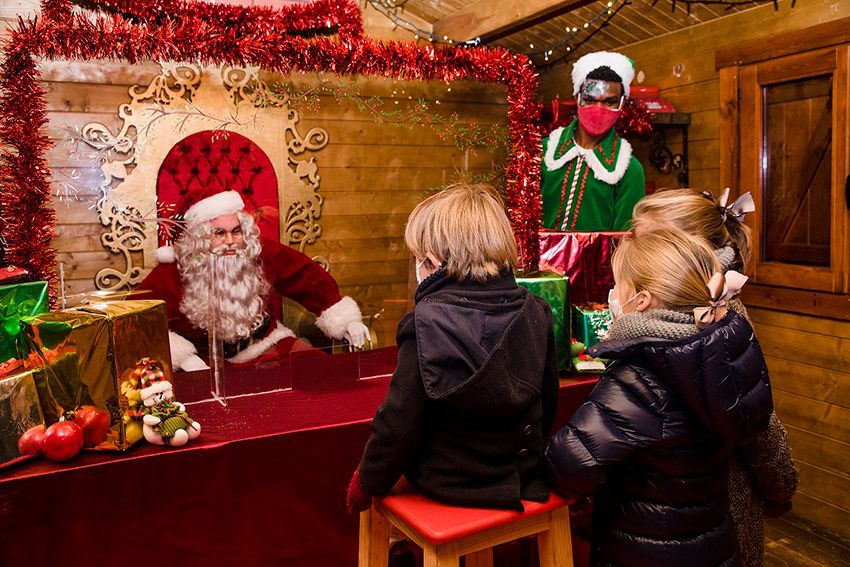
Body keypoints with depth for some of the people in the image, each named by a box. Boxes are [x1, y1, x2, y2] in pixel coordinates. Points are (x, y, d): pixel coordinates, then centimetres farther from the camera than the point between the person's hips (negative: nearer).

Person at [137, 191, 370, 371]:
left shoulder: (263, 255, -4)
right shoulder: (174, 273, -12)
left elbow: (307, 275, 6)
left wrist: (345, 319, 3)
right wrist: (182, 357, -24)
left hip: (268, 345, 3)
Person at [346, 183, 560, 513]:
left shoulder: (427, 324, -21)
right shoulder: (535, 313, -7)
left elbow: (399, 421, -17)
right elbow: (548, 400, 5)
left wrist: (365, 482, 0)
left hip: (446, 483, -5)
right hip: (522, 477, 5)